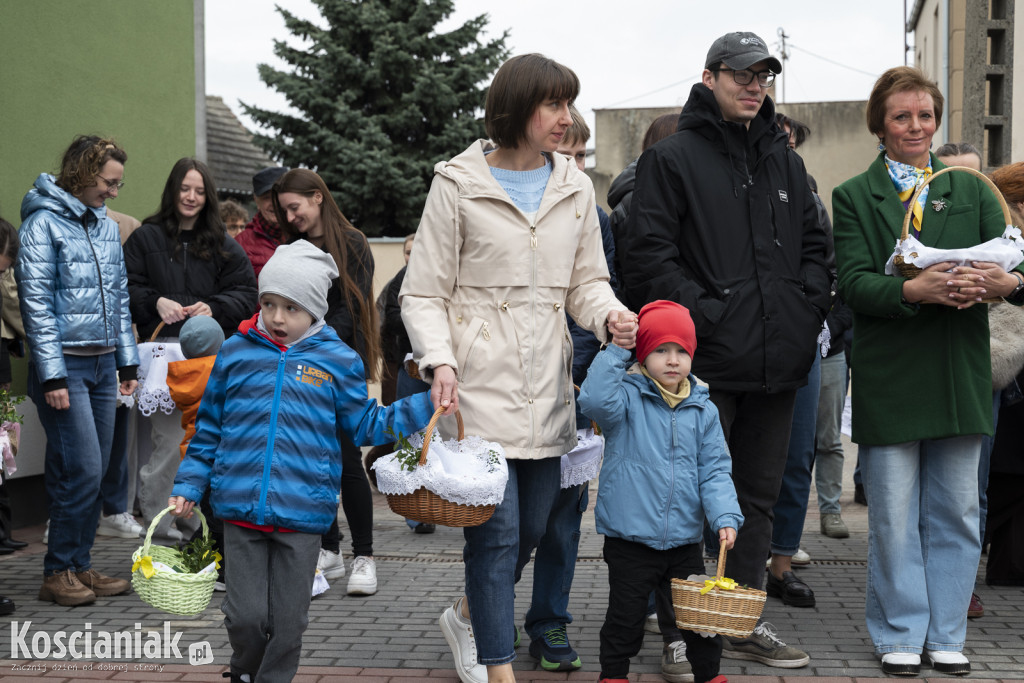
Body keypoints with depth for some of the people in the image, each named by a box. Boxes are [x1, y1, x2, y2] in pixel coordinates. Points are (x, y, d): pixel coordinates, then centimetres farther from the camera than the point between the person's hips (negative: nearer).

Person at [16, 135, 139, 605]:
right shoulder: (44, 223, -8)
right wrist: (53, 376, -16)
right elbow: (36, 303, -12)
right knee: (81, 469, -10)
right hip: (65, 365, -7)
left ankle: (79, 567, 18)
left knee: (95, 472, 8)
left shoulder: (106, 226, 14)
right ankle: (58, 573, 3)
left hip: (103, 364, 7)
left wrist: (127, 360, 15)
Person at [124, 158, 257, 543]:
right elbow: (127, 288, 7)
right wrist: (156, 302, -11)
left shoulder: (224, 246, 15)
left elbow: (246, 293, 8)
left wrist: (213, 308, -9)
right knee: (173, 439, -10)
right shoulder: (145, 238, 11)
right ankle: (156, 515, 5)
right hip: (163, 349, -2)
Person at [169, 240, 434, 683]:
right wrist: (189, 485, 8)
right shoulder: (236, 352, 3)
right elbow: (208, 429, 12)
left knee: (288, 622, 9)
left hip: (302, 514, 0)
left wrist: (425, 406, -2)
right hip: (240, 509, 1)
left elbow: (366, 425, 8)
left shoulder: (336, 360, 1)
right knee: (245, 616, 4)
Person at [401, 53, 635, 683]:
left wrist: (610, 314, -8)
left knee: (534, 525, 12)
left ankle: (467, 615, 39)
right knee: (497, 530, -7)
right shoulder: (458, 185, -3)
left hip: (546, 388, 5)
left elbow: (586, 281, 15)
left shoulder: (575, 188, 10)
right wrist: (439, 361, -19)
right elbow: (423, 294, -3)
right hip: (480, 386, -5)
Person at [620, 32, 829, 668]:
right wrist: (704, 313, -16)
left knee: (759, 496, 13)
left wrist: (807, 311, 4)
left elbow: (815, 246, 20)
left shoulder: (785, 162, 18)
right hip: (706, 362, -6)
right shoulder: (672, 158, -2)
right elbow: (648, 256, -9)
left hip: (779, 360, 7)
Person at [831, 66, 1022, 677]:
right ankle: (901, 635, 16)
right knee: (894, 517, 2)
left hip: (961, 374, 3)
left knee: (957, 513, 7)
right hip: (888, 378, -2)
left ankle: (946, 635, 20)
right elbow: (855, 283, -7)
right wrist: (915, 289, -25)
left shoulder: (971, 192, 14)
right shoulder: (854, 197, 6)